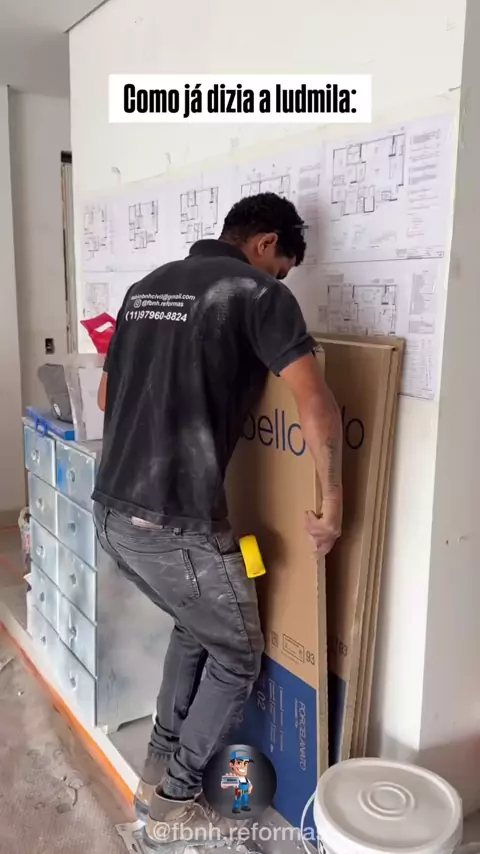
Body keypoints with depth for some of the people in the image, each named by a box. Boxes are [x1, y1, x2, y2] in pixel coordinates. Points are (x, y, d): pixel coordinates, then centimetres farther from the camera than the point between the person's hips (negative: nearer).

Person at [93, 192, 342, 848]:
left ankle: (159, 770, 41)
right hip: (178, 524, -8)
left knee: (194, 626, 30)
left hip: (112, 510, 8)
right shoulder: (258, 292, -7)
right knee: (238, 655, 17)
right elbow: (318, 412, -17)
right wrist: (332, 507, -4)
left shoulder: (146, 286, 16)